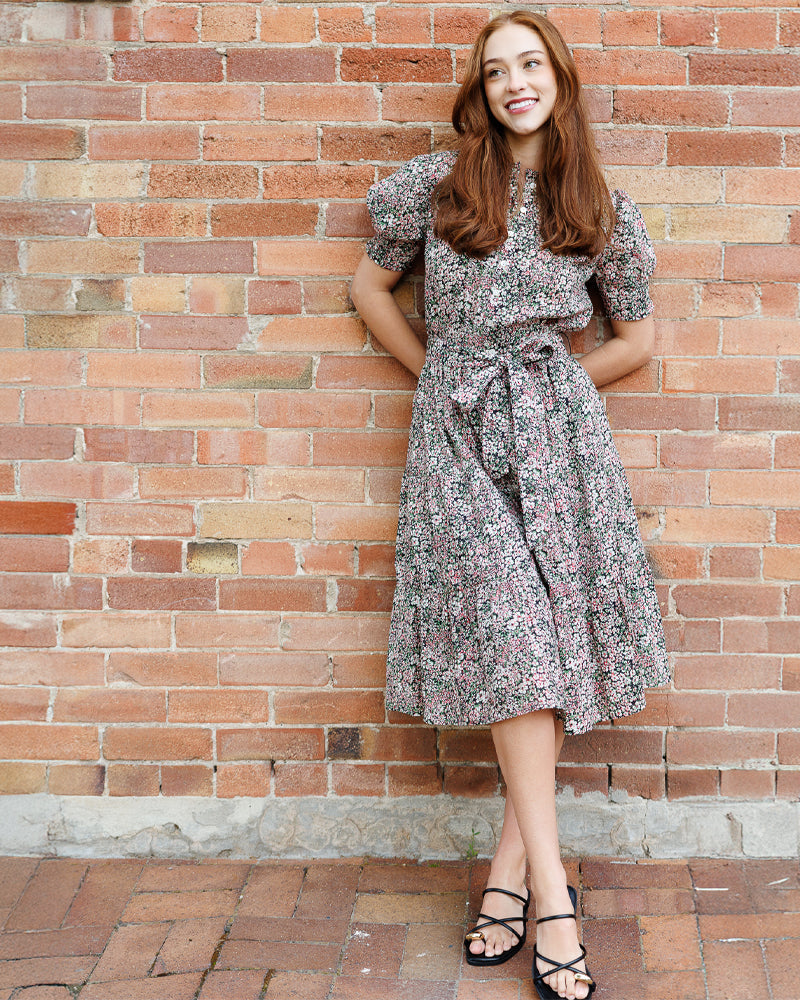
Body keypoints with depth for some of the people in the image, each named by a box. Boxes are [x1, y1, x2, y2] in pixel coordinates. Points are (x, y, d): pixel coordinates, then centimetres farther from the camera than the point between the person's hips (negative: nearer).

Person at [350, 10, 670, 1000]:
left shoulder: (603, 210, 5)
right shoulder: (436, 185, 5)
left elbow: (637, 340, 14)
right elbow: (369, 284, 17)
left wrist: (549, 388, 8)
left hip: (558, 435, 1)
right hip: (458, 438, -1)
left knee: (549, 646, -2)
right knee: (509, 646, -9)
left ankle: (511, 868, 9)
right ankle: (550, 890, -7)